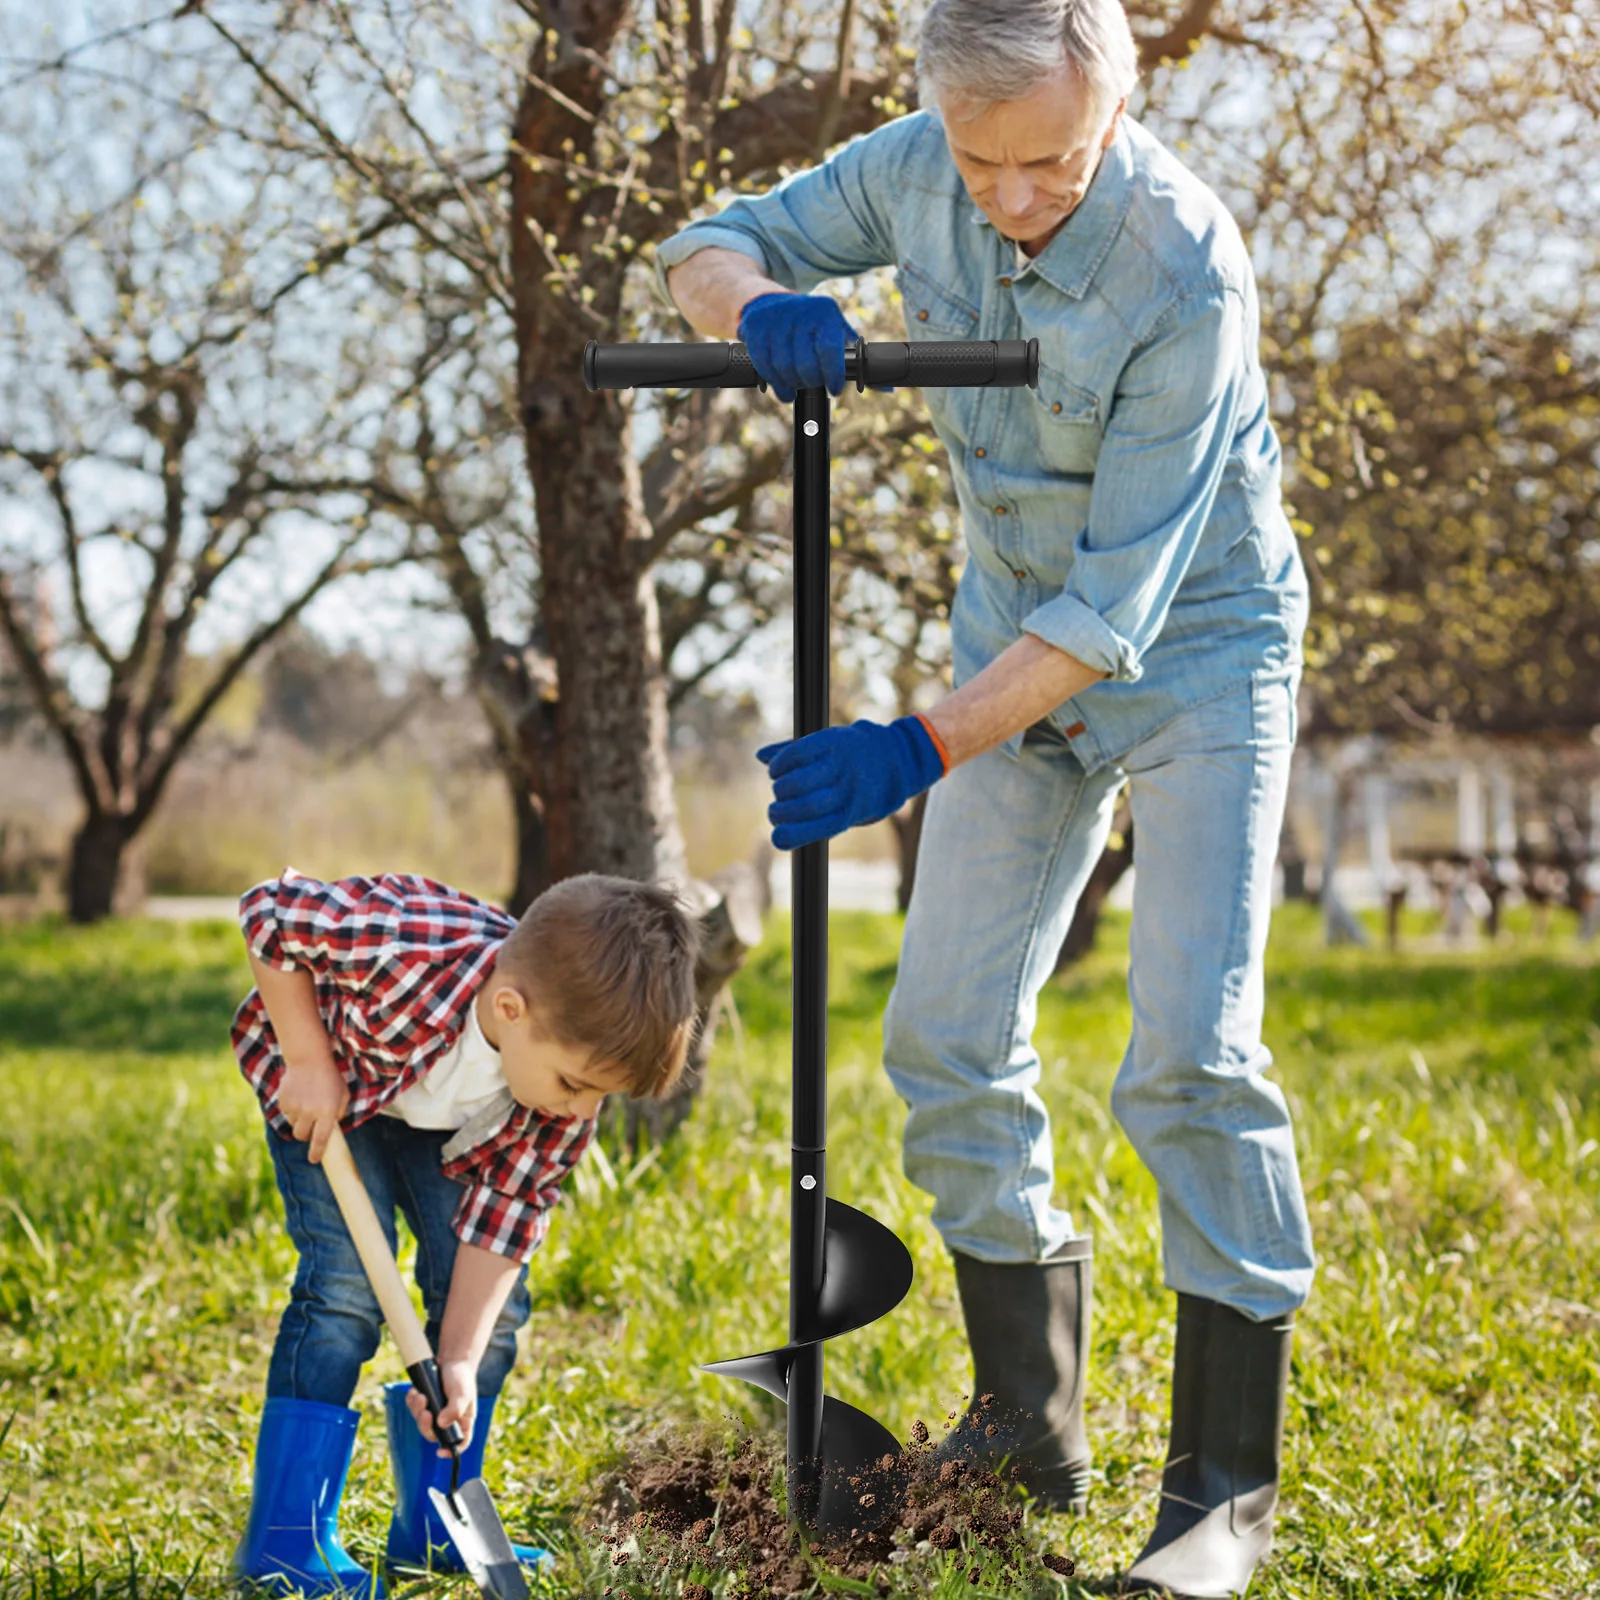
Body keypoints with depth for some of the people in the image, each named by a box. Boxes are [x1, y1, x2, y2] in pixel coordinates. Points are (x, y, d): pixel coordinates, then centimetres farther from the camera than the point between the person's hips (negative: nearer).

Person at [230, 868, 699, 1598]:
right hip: (326, 1081, -5)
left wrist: (459, 1359, -21)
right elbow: (269, 911, -28)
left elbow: (504, 1209, -18)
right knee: (346, 1283, -18)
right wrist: (309, 1062, -28)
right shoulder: (399, 951, -45)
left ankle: (432, 1530, 11)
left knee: (493, 1299, -2)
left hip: (448, 1122, 5)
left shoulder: (574, 1056, -28)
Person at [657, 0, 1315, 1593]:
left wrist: (924, 749, -36)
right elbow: (705, 247, 0)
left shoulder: (1185, 269, -29)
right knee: (946, 1041, 4)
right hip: (1018, 647, 6)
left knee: (1190, 1057, -14)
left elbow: (1118, 601, -29)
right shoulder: (919, 169, -12)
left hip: (1197, 652, -6)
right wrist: (757, 303, -25)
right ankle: (1031, 1426, 17)